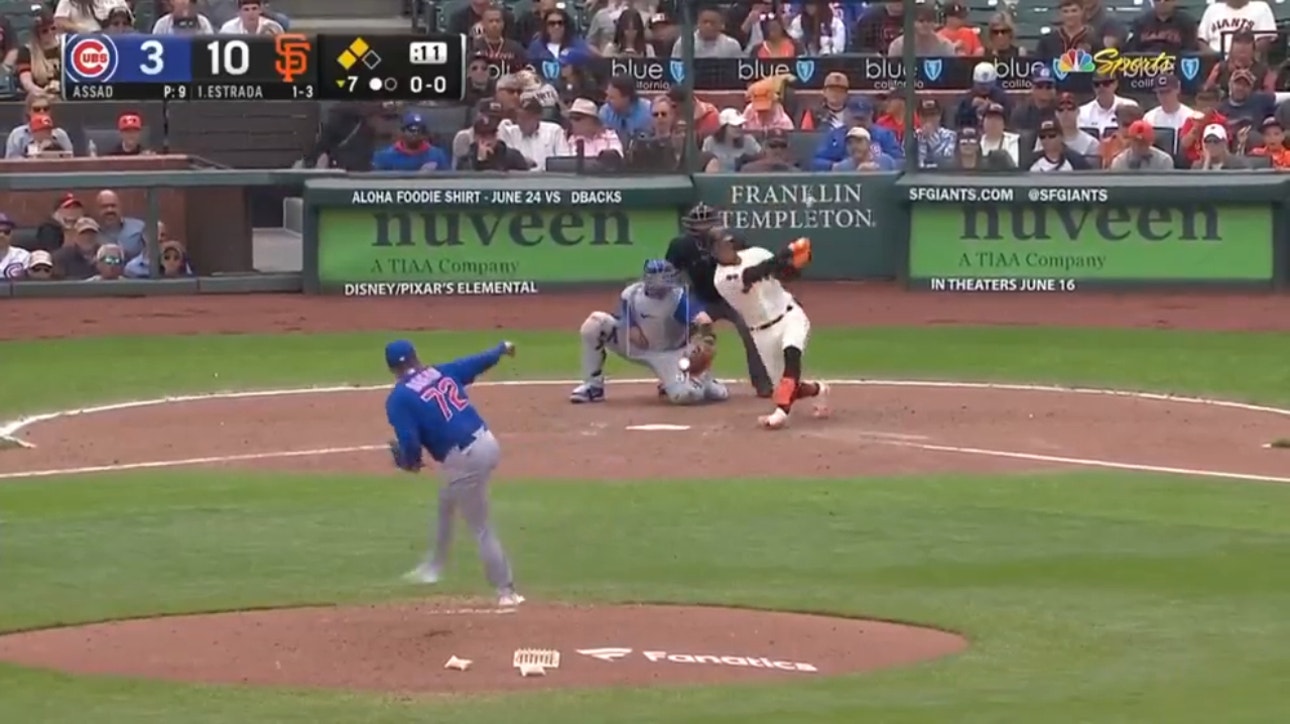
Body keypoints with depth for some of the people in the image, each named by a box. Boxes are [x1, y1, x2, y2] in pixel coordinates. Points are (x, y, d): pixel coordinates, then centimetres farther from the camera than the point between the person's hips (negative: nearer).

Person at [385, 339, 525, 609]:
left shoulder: (399, 398, -8)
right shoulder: (443, 372, 9)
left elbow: (410, 443, -15)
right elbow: (480, 361, 23)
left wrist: (409, 462, 9)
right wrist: (502, 349, 44)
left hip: (463, 459, -8)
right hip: (486, 442, 8)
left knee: (481, 528, 4)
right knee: (446, 507, 30)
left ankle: (506, 591, 7)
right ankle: (434, 567, 47)